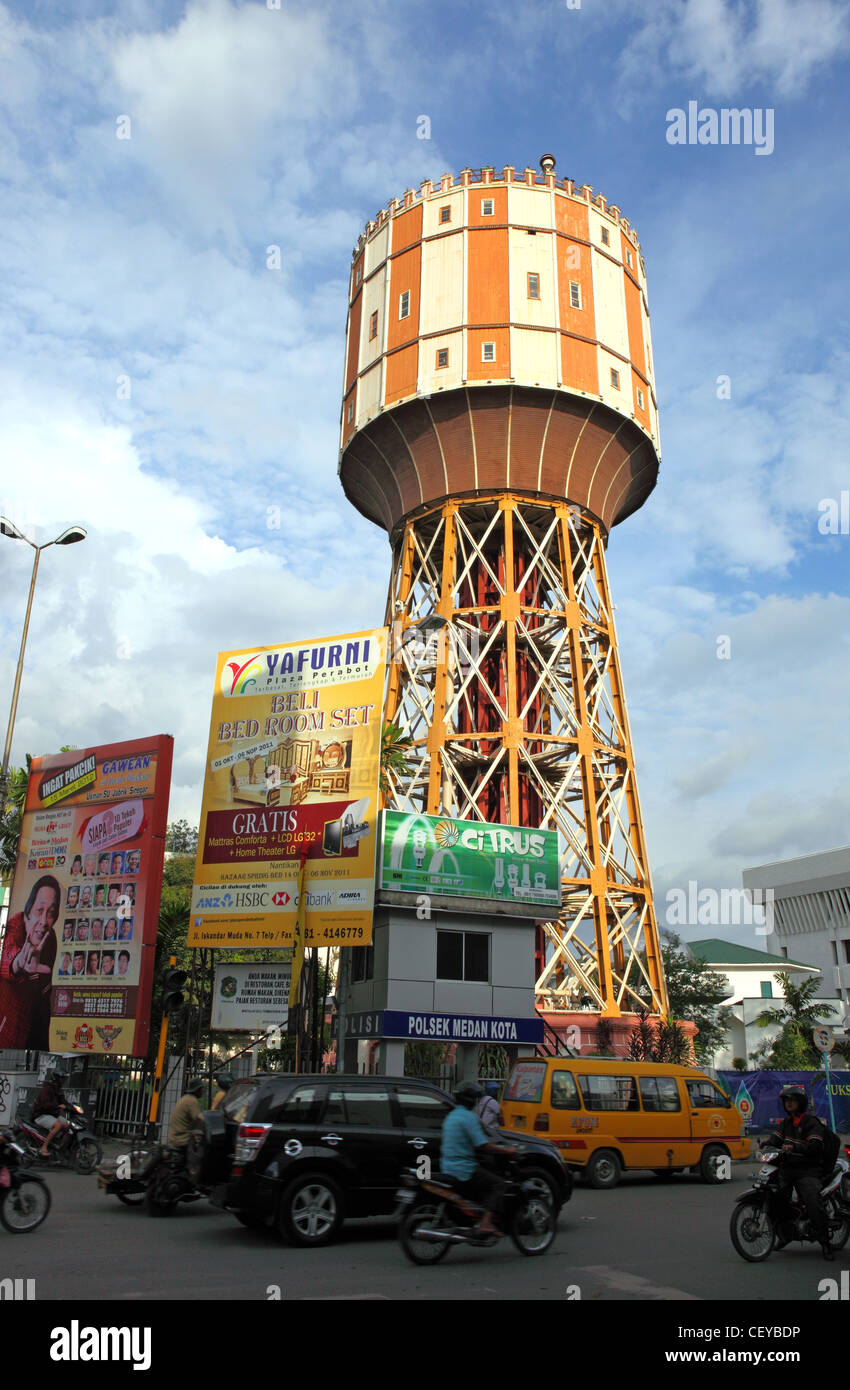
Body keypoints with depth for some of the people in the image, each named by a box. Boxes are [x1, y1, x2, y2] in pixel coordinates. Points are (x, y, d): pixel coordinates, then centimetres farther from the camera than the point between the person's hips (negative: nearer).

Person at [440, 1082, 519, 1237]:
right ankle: (486, 1223, -16)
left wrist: (495, 1147, 21)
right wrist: (505, 1150, -7)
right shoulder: (469, 1117, -14)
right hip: (464, 1170, -9)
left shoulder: (451, 1116, 15)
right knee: (498, 1184, -4)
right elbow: (482, 1145, -19)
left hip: (448, 1168, 9)